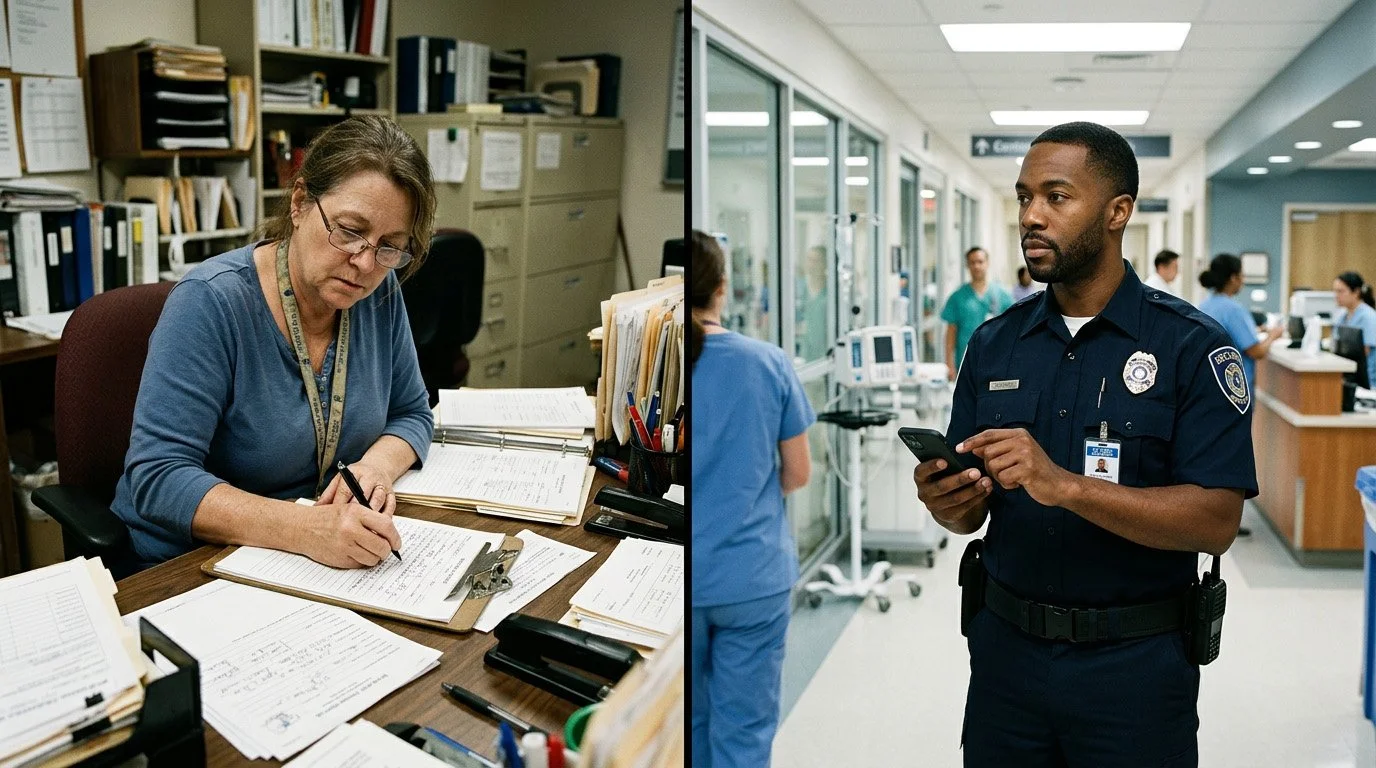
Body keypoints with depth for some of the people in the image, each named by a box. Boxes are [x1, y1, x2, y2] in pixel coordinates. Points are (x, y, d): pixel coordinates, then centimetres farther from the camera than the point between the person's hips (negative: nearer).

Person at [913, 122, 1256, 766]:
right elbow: (970, 510, 6)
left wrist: (1066, 486, -28)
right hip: (1006, 647, 4)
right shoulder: (993, 343, 3)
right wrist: (949, 503, -17)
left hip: (1134, 664, -3)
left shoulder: (1191, 345, -9)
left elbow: (1216, 521, -17)